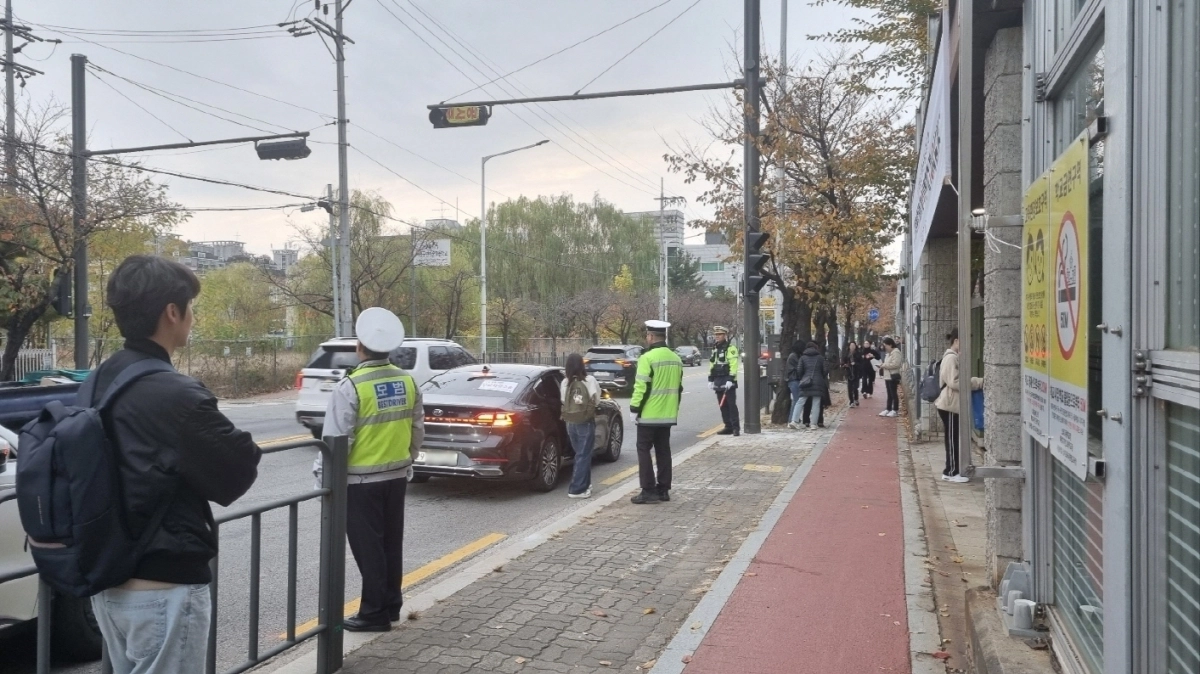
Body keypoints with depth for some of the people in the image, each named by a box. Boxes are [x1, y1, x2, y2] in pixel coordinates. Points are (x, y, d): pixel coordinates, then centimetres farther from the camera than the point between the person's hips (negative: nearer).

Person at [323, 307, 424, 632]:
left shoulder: (351, 386, -17)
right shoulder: (408, 381, 2)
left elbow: (337, 440, -16)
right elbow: (418, 431, 8)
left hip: (361, 480, -6)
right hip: (397, 475, 6)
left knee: (368, 547, 3)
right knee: (391, 543, 16)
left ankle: (374, 613, 10)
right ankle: (391, 605, 26)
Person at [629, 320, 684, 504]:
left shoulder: (647, 358, -15)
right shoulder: (676, 359, 11)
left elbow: (641, 387, -17)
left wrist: (634, 409, -9)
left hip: (649, 415, -7)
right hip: (668, 415, 7)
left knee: (644, 450, 1)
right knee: (663, 451, 13)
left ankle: (648, 491, -2)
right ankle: (663, 490, 16)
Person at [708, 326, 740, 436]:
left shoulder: (730, 348, -8)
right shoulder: (715, 348, 17)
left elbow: (733, 365, -16)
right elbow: (711, 365, 20)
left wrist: (730, 380, -22)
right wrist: (710, 379, 15)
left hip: (728, 381, -8)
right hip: (718, 381, 8)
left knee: (731, 405, -8)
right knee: (722, 405, 9)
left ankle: (736, 427, -7)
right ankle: (728, 427, 15)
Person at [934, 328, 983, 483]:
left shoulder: (955, 357, 15)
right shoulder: (951, 358, -16)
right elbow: (954, 382, -22)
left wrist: (977, 382, 5)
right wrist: (978, 383, -18)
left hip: (953, 405, 10)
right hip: (949, 405, -10)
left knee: (954, 439, 13)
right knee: (952, 439, -3)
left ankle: (952, 471, 19)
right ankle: (951, 472, 3)